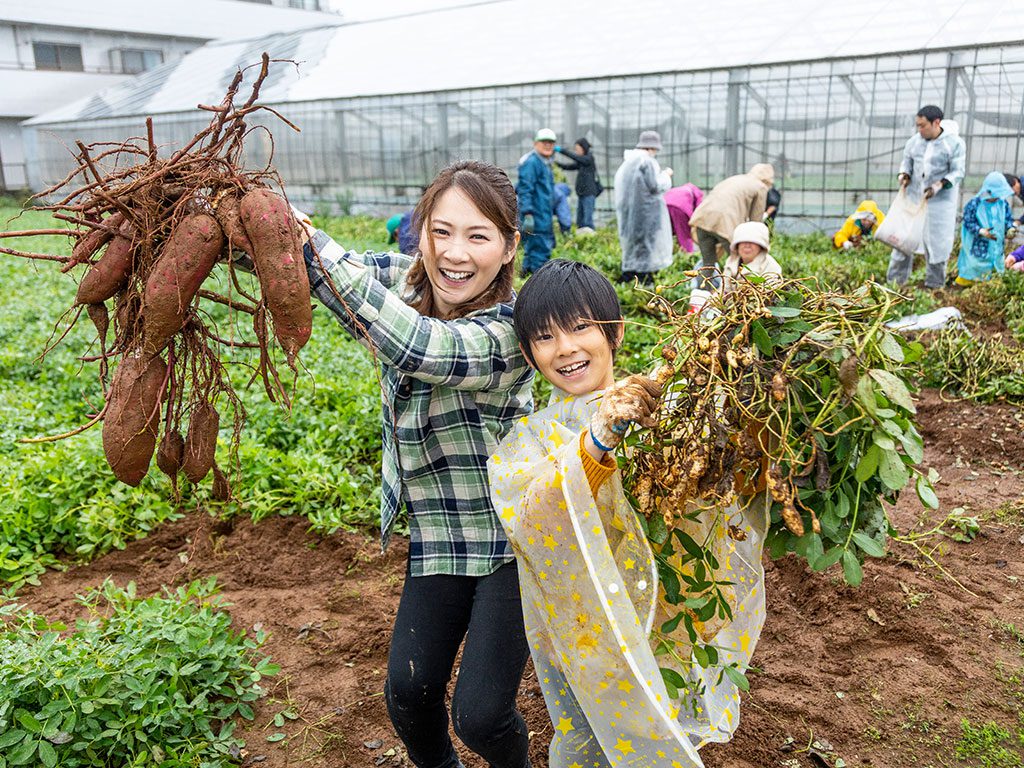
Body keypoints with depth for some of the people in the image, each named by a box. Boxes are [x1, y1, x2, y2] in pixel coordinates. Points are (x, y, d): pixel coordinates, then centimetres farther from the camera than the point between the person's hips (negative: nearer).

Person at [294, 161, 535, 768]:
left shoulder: (508, 330, -25)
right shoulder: (404, 279, -5)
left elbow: (411, 346, -42)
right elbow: (294, 261, 2)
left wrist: (310, 240, -40)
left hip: (517, 535, -5)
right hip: (439, 533, 5)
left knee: (480, 715, -4)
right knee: (409, 691, 1)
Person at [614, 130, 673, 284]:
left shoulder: (627, 161, 10)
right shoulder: (647, 162, -15)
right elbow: (656, 186, -16)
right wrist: (666, 175, 1)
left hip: (627, 212, 8)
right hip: (646, 212, -8)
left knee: (632, 244, 15)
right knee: (647, 243, -3)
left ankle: (627, 277, 18)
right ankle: (645, 279, -3)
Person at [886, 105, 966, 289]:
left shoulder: (955, 143, -10)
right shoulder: (914, 141, 1)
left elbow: (957, 172, -12)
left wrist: (939, 185, -28)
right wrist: (904, 176, -11)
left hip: (940, 200, -3)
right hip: (914, 196, 3)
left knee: (937, 240, 4)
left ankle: (934, 285, 16)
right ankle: (894, 281, 8)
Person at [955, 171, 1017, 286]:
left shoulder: (1003, 203, -1)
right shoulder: (974, 204, -16)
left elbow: (1008, 219, 5)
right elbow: (969, 223, -16)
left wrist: (1010, 229, -16)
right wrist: (981, 231, -30)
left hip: (996, 246, 5)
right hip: (978, 245, -5)